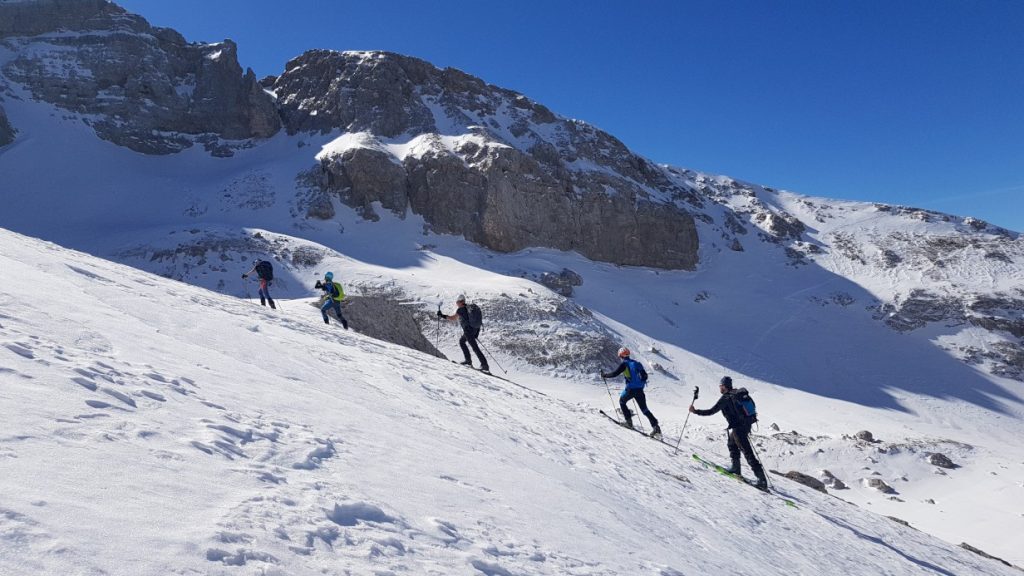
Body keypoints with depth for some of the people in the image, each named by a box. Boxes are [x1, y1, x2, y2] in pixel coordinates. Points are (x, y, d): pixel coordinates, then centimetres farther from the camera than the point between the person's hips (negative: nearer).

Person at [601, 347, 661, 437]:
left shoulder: (624, 364, -4)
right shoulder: (636, 363, 14)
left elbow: (614, 374, -8)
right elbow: (645, 376, 16)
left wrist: (604, 375, 8)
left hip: (630, 389, -5)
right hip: (640, 390, 5)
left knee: (622, 402, 23)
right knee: (644, 409, 8)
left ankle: (629, 421, 15)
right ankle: (655, 426, -6)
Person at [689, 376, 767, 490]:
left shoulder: (725, 398, -15)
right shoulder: (739, 393, 9)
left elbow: (711, 411, -16)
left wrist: (695, 411, -8)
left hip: (738, 428, -9)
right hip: (747, 424, 9)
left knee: (748, 453, -8)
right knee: (732, 444, 29)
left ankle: (762, 480, -9)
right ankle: (735, 468, 35)